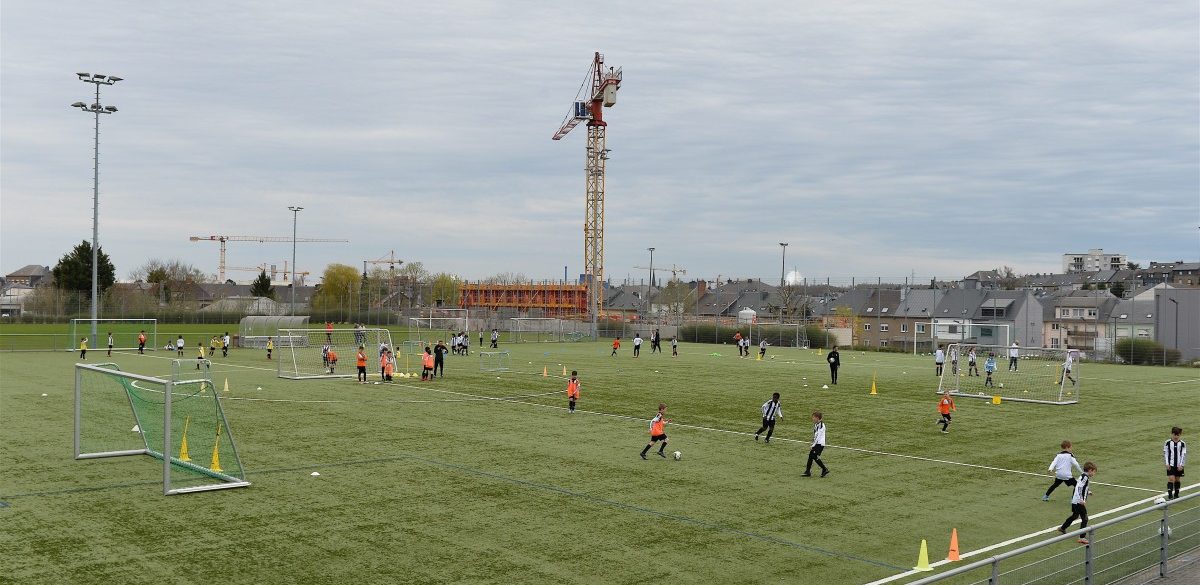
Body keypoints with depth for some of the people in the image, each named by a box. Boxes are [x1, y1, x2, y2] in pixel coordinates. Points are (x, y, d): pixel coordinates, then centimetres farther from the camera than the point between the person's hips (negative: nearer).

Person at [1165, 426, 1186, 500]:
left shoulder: (1182, 444, -2)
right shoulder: (1168, 443, -4)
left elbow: (1183, 455, -1)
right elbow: (1165, 453, -1)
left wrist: (1181, 465, -7)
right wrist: (1167, 464, -7)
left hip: (1179, 465, 2)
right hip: (1171, 464, -2)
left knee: (1177, 479, 11)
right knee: (1171, 479, -10)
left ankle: (1176, 495, 23)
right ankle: (1170, 495, -10)